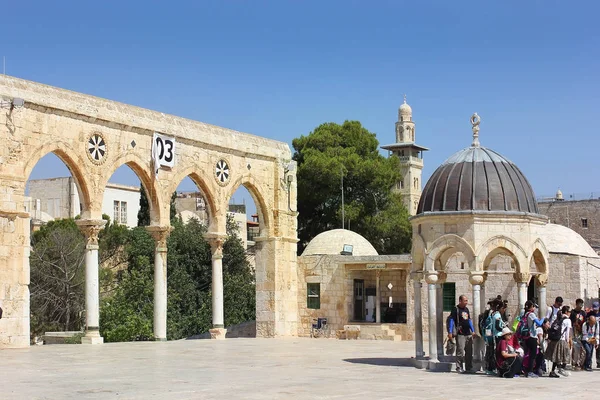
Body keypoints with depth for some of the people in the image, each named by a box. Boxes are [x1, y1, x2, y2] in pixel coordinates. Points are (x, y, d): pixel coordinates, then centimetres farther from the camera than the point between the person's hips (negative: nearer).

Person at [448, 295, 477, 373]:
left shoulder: (466, 309, 17)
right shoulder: (456, 309, -5)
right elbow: (452, 320, -8)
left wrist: (473, 331, 23)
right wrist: (450, 332, -15)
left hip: (469, 334, 7)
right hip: (460, 334, -7)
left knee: (469, 352, 8)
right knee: (460, 352, -8)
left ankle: (469, 367, 16)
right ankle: (459, 368, -2)